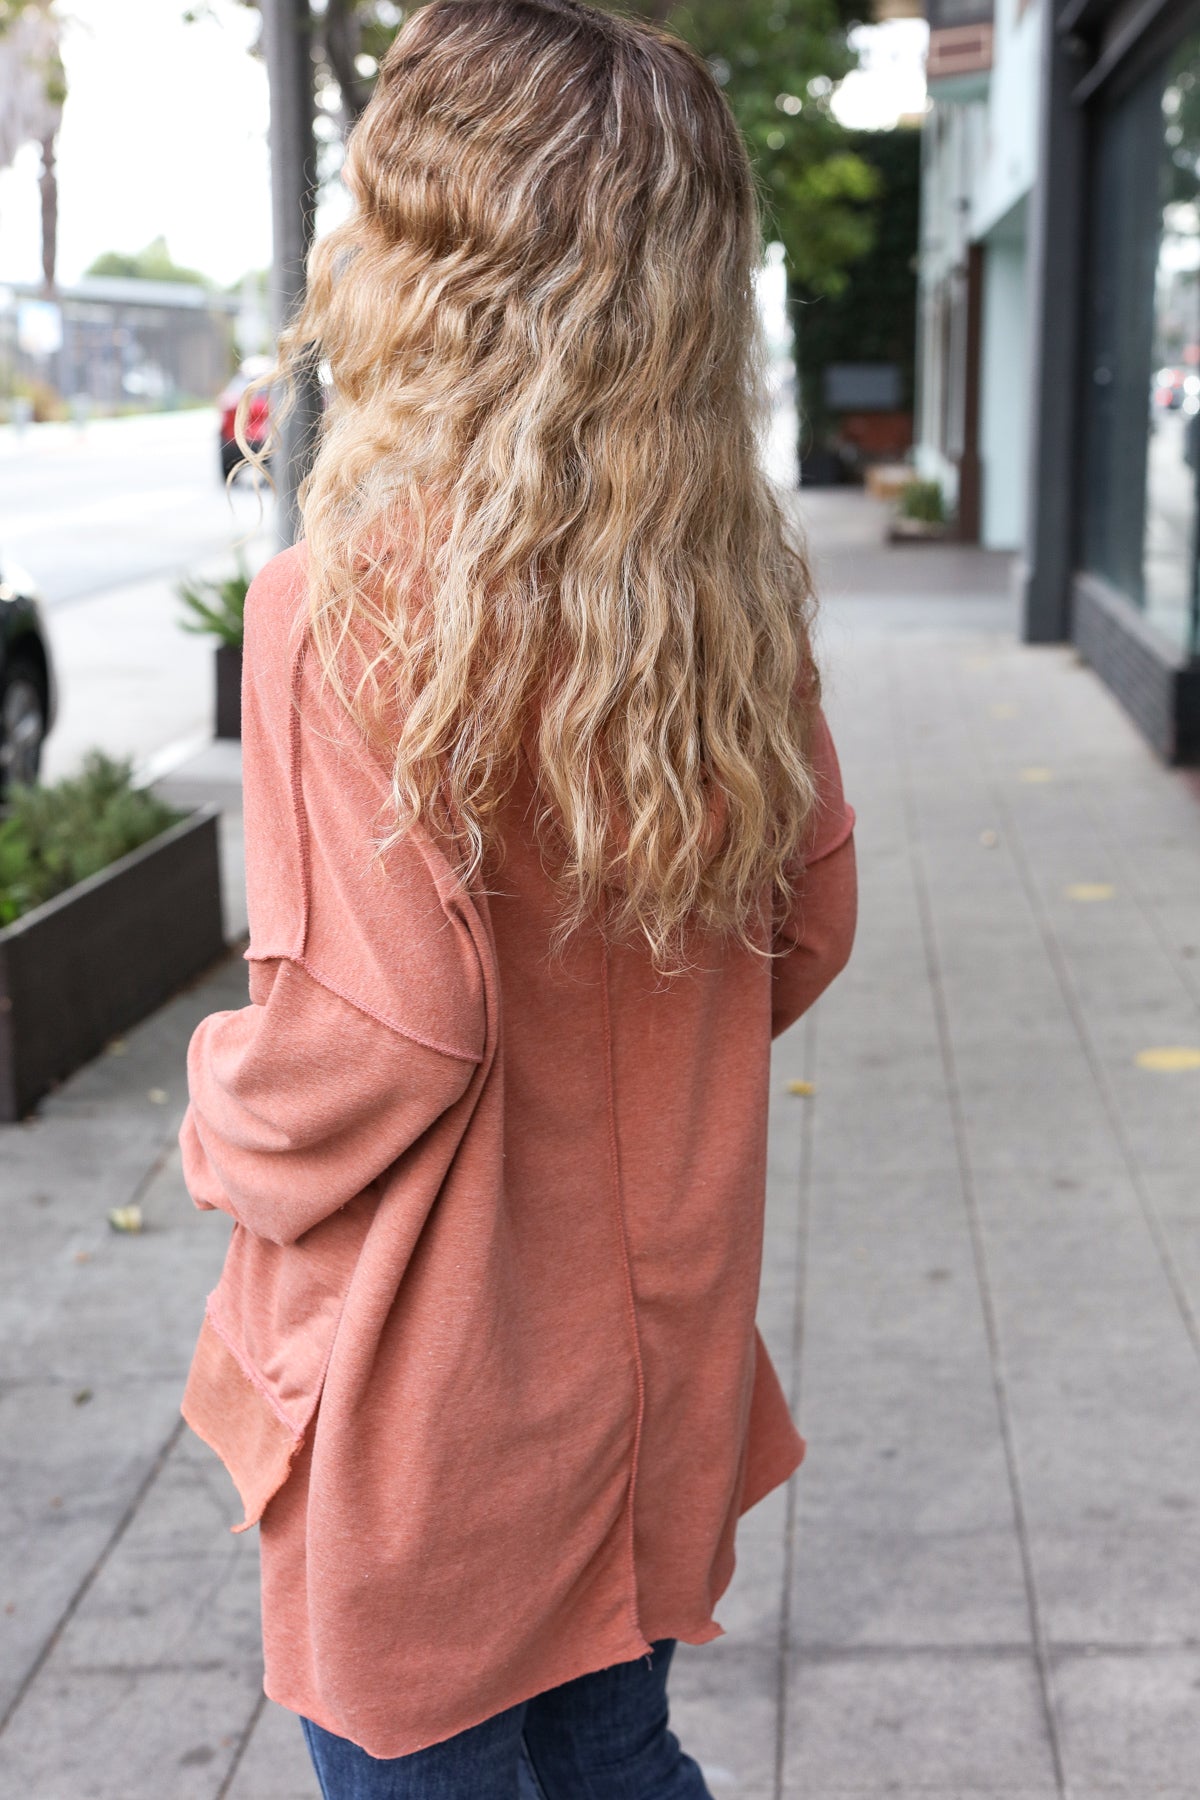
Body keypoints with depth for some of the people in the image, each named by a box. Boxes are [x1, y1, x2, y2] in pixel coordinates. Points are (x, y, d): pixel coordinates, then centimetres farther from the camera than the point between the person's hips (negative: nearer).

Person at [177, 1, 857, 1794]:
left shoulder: (350, 606, -24)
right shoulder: (743, 594, -5)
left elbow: (368, 1040, -25)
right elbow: (807, 926, 4)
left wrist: (223, 1124, -4)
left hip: (436, 1407, -6)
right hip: (658, 1355, 6)